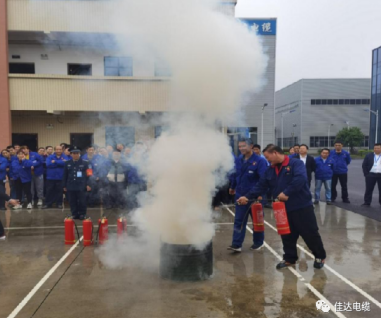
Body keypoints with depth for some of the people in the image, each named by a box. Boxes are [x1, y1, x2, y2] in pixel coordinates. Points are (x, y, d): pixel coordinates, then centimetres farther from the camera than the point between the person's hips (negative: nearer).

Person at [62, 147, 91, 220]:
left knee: (82, 201, 1)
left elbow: (87, 175, 1)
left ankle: (82, 214, 13)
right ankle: (75, 214, 17)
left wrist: (88, 184, -5)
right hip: (71, 186, 3)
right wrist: (64, 186, 8)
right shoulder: (67, 163, 9)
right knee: (72, 202, 6)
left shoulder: (84, 163, 2)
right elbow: (65, 175, 11)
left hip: (81, 186, -2)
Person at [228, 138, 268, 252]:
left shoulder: (260, 161, -15)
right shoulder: (238, 160, 4)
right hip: (240, 195, 5)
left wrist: (261, 193, -27)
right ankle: (237, 244, 7)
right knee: (239, 221, 3)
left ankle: (258, 242, 29)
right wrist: (233, 187, 26)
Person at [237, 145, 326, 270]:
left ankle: (320, 256, 27)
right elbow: (260, 186, 7)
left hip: (302, 206, -6)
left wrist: (286, 193, -30)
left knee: (310, 233, 6)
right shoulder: (270, 170, 9)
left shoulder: (295, 163, -11)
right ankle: (289, 258, 30)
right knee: (287, 236, 14)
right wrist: (247, 197, -5)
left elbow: (300, 179, -27)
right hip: (283, 209, 6)